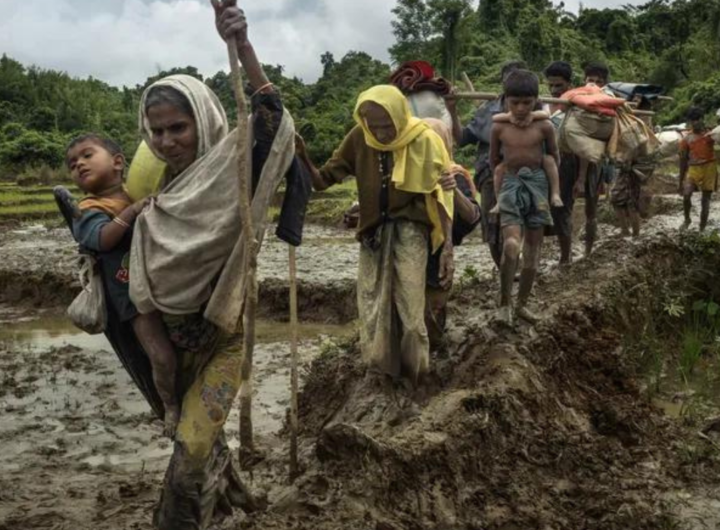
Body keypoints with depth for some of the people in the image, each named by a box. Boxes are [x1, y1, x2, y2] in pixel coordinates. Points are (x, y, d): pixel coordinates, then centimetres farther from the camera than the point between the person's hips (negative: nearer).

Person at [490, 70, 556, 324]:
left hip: (537, 185, 2)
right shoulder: (499, 127, -5)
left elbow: (554, 158, 6)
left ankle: (522, 304, 19)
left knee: (533, 249, 6)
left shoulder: (544, 126, -6)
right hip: (511, 185, -2)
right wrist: (511, 173, 10)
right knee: (511, 245, -20)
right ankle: (504, 302, -6)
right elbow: (494, 160, 9)